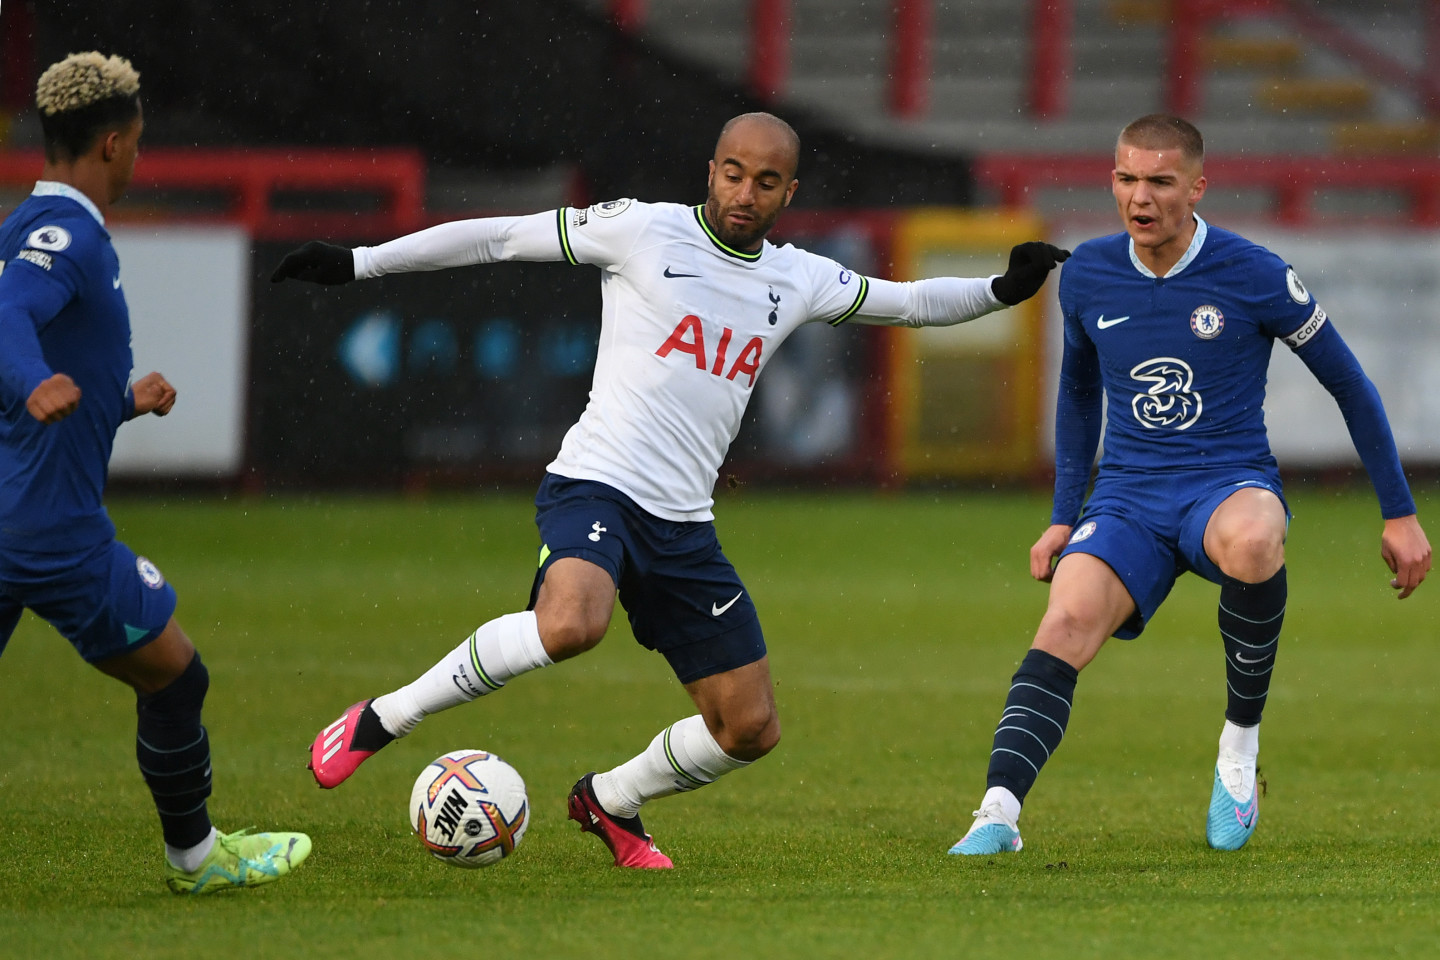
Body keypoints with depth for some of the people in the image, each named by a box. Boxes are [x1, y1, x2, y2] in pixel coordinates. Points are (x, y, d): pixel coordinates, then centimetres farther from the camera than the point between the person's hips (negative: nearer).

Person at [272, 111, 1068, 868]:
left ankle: (608, 801, 31)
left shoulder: (799, 280, 13)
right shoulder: (642, 232, -2)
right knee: (571, 624, -38)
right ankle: (383, 718, -20)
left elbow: (908, 302, 27)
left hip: (683, 524, 6)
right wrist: (358, 263, 0)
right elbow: (499, 238, 1)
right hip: (595, 485, -6)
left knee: (750, 729, 4)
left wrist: (1001, 290, 10)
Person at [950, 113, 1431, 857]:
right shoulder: (1087, 275, 4)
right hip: (1128, 499, 3)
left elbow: (1351, 388, 4)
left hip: (1230, 485, -3)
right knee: (1066, 625, -27)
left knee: (1252, 540, -40)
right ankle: (998, 813, -40)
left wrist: (1399, 514, 5)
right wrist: (1065, 517, 19)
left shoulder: (1253, 276, -7)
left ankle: (1241, 740, -19)